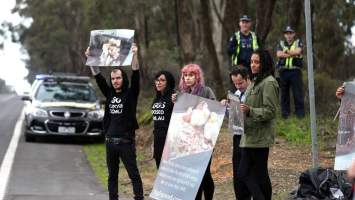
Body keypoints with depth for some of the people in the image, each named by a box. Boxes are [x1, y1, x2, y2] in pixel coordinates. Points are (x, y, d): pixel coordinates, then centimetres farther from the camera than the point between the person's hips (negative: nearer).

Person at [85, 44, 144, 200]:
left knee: (133, 174, -3)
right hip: (110, 141, 5)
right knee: (112, 175, 11)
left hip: (126, 142, -5)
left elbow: (136, 76, -15)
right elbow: (98, 77, 7)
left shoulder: (130, 94, -3)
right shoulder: (109, 93, 9)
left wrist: (134, 55, -27)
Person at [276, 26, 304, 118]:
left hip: (295, 70, -2)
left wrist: (286, 52, -3)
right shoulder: (281, 43, 15)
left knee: (298, 92, -3)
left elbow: (298, 51, -11)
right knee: (284, 92, 5)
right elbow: (278, 54, -4)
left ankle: (300, 112, 1)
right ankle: (285, 113, 12)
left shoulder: (298, 42, 10)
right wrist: (292, 54, -7)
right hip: (283, 70, 2)